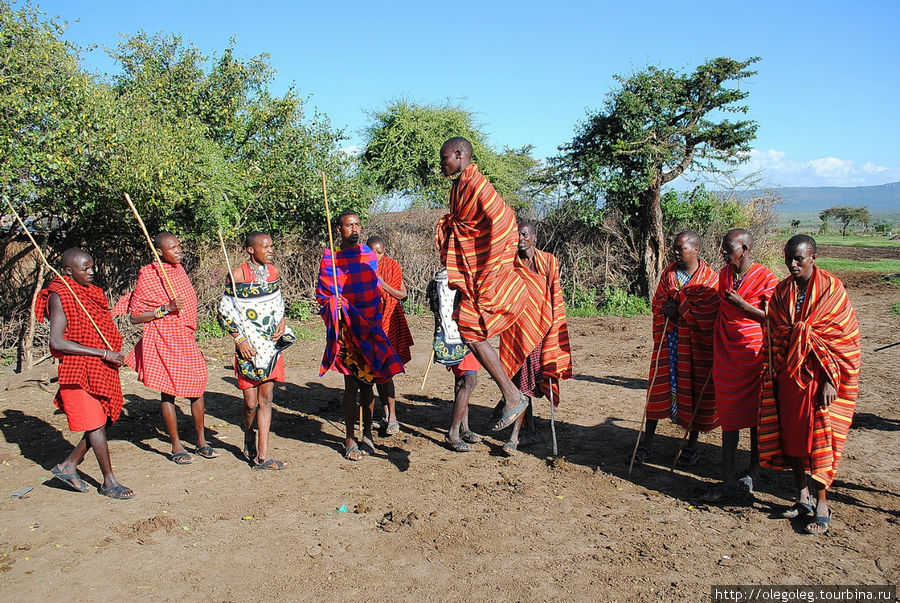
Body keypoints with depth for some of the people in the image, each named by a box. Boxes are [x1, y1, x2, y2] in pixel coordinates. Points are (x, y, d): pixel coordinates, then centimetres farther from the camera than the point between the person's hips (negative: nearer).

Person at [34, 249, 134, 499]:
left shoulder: (92, 292, 12)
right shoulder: (59, 297, -12)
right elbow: (57, 341, -20)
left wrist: (114, 353, 7)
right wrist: (102, 353, -21)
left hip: (102, 368, 8)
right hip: (78, 369, -8)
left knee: (103, 419, 10)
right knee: (96, 424, -3)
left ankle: (68, 466, 26)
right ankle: (109, 483, 6)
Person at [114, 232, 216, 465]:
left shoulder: (179, 269, 8)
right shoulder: (147, 277, -13)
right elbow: (135, 317, -12)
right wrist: (166, 309, -22)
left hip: (186, 339, 7)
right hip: (163, 341, -7)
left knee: (197, 389, 8)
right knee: (168, 392, 1)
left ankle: (201, 442, 19)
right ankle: (177, 447, 12)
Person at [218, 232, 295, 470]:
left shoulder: (274, 272, 6)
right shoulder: (237, 274, -9)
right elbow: (225, 313, -5)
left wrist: (282, 324, 1)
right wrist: (240, 341, -12)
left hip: (271, 345, 4)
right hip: (248, 347, -4)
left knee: (266, 399, 4)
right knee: (251, 402, -3)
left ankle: (262, 455, 9)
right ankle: (249, 437, 30)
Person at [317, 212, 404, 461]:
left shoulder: (369, 254, 10)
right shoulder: (331, 259, -4)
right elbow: (322, 294, -2)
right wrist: (334, 304, -22)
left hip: (371, 327, 5)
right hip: (348, 329, -4)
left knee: (368, 382, 12)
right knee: (352, 384, -3)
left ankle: (367, 433, 25)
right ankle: (350, 439, 8)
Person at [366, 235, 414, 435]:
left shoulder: (392, 265, -3)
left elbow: (402, 294, -2)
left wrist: (384, 286, -18)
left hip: (389, 320, -3)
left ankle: (392, 417, -5)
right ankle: (386, 413, 18)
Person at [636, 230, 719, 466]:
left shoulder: (710, 279, -6)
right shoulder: (669, 273, 8)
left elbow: (708, 314, -11)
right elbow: (658, 302, 10)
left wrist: (678, 308, -12)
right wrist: (671, 308, -11)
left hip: (695, 341, -3)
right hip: (668, 338, 3)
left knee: (695, 390, 6)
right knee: (659, 386, 4)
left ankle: (692, 445, 22)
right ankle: (647, 443, 12)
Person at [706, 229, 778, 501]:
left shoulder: (766, 278, -11)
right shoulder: (724, 274, 6)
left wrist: (742, 304, -21)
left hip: (754, 353, -4)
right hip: (726, 354, 5)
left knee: (756, 416, 9)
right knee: (729, 416, 5)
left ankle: (753, 471, 26)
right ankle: (728, 482, 11)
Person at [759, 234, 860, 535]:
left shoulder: (831, 288, -7)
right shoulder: (781, 291, 6)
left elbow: (844, 336, -8)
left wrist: (830, 380, -13)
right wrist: (772, 378, 6)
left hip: (818, 373, -5)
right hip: (787, 373, 5)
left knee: (817, 437, -2)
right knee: (790, 434, 8)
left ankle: (822, 504, 9)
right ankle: (803, 497, 21)